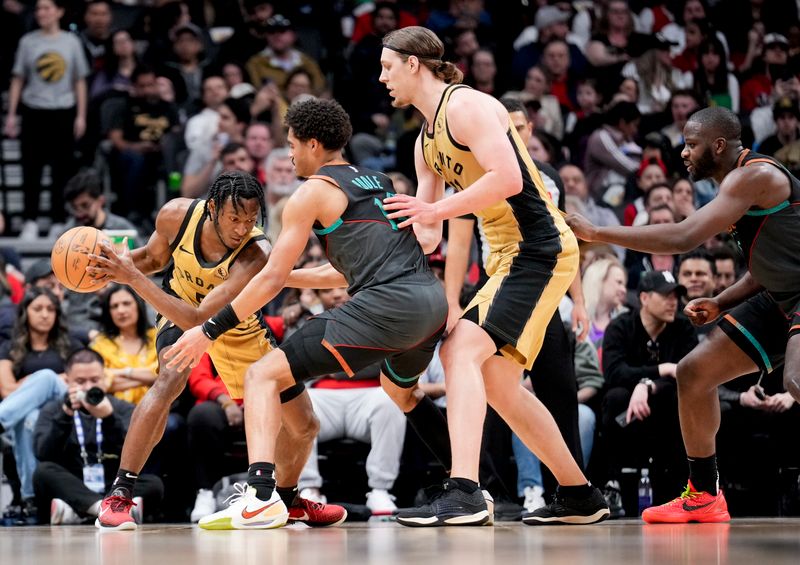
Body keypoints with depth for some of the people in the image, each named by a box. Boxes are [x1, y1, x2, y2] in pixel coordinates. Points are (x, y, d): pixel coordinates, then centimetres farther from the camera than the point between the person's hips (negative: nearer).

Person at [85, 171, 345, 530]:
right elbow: (154, 256, -3)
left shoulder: (254, 257, -38)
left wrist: (133, 278, -47)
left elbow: (196, 320, -43)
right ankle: (117, 496, -30)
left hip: (237, 327, 0)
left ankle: (287, 500, 38)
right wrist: (118, 264, -24)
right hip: (180, 304, 0)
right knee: (171, 376, -35)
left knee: (304, 426, 5)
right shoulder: (177, 215, -28)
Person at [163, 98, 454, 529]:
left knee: (262, 376, -4)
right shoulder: (377, 182, 26)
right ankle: (470, 490, 36)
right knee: (401, 390, 39)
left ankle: (261, 498, -21)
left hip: (387, 304, -8)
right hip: (432, 299, 8)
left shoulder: (313, 192, 4)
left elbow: (271, 279, 1)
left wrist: (209, 331, 7)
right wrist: (293, 277, 39)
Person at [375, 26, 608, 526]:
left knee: (462, 350, -22)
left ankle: (463, 494, -32)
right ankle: (579, 495, 23)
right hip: (509, 255, 10)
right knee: (498, 384, 14)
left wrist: (436, 209, -22)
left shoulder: (466, 106, -12)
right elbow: (423, 234, 20)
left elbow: (508, 178, -25)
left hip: (539, 250, -10)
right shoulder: (426, 141, 18)